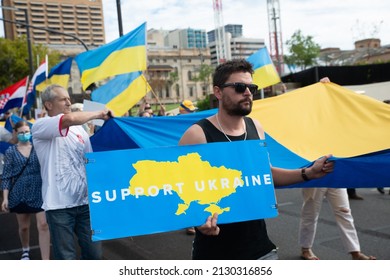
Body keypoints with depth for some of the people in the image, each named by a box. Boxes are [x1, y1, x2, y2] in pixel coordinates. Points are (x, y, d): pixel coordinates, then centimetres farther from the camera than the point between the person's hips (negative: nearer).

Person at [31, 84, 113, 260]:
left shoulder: (79, 129, 12)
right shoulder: (40, 127, -7)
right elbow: (70, 119, -26)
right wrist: (99, 114, -12)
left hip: (85, 201, 5)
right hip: (59, 205, -5)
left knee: (94, 253, 9)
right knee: (66, 257, 4)